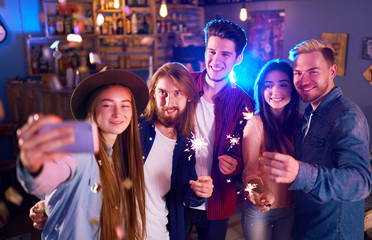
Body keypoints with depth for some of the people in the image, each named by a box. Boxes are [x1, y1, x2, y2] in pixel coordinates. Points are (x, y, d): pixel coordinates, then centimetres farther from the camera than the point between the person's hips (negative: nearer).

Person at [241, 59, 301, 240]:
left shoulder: (301, 121, -4)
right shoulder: (255, 123, -19)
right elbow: (250, 171, -19)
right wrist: (260, 193, -37)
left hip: (291, 207, 4)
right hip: (259, 209, -4)